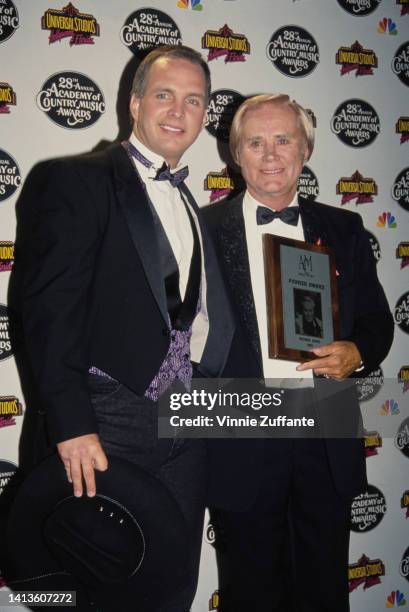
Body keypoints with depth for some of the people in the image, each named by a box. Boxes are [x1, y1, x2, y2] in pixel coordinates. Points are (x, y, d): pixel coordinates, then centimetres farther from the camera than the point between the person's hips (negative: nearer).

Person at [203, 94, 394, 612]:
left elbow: (377, 318, 11)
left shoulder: (343, 230, 7)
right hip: (242, 438, -2)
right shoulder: (206, 229, -1)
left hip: (328, 437, 2)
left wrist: (358, 352, -10)